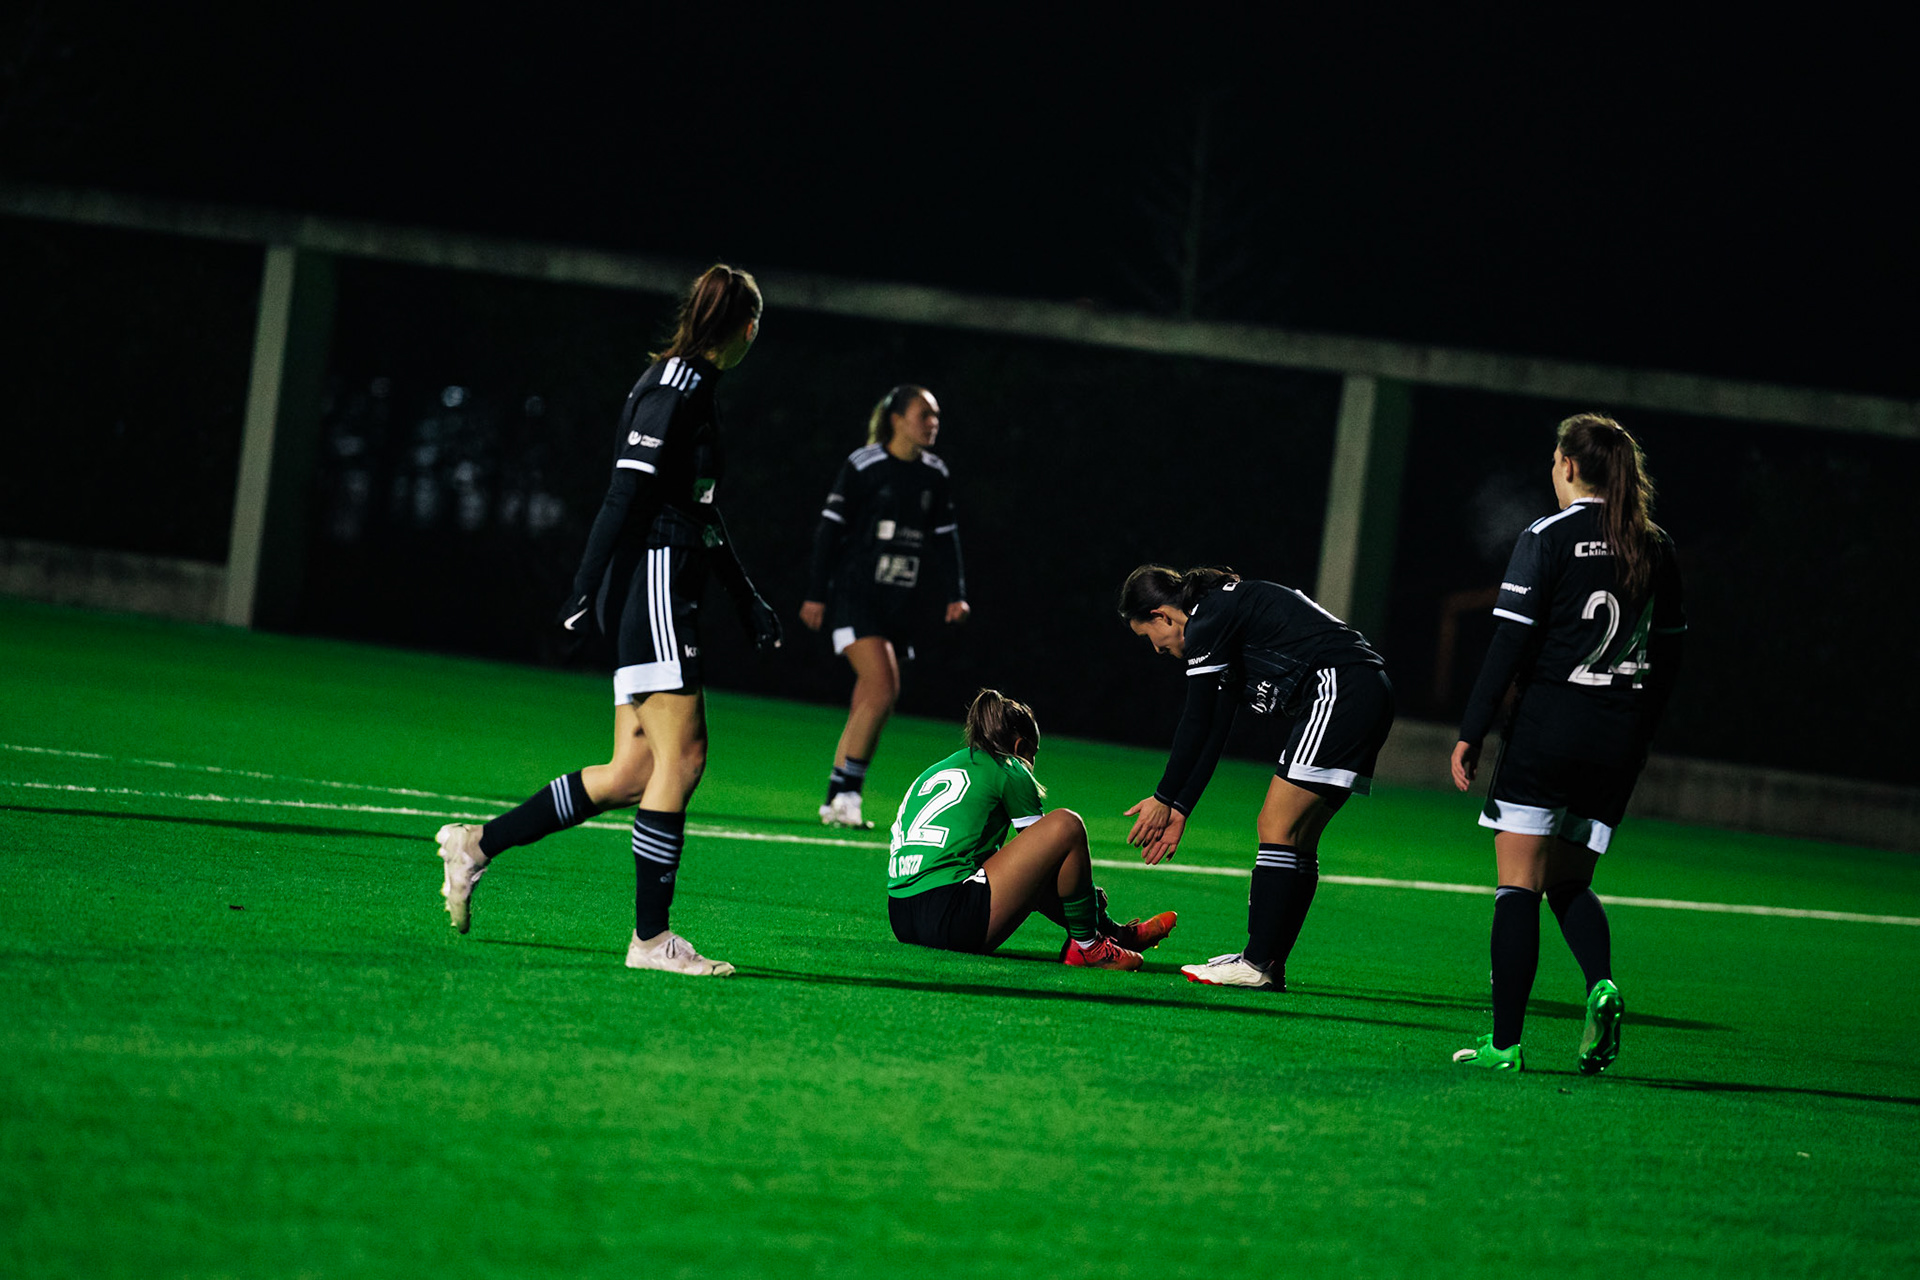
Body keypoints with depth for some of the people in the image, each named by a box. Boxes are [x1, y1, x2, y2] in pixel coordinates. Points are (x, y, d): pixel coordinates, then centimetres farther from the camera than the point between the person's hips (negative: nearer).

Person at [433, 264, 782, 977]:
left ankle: (479, 844, 15)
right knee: (680, 757, -10)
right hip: (651, 584, -10)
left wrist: (747, 600, 28)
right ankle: (650, 938, -7)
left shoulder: (693, 389, 19)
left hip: (667, 593, 10)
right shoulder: (673, 389, -11)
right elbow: (626, 496, -17)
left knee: (633, 774, 6)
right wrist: (586, 593, -20)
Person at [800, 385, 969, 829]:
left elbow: (945, 538, 16)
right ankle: (846, 792, -12)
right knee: (883, 688, -19)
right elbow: (831, 528, -4)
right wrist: (816, 593, -5)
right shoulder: (863, 466, -6)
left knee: (868, 702, 3)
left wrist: (954, 594, 6)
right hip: (856, 593, -6)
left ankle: (838, 800, 9)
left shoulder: (936, 475, 10)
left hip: (903, 604, 6)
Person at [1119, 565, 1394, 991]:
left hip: (1340, 692, -10)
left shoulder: (1207, 620, -6)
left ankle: (1259, 964, -12)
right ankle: (1270, 964, 11)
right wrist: (1180, 808, 26)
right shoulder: (1226, 614, 24)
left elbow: (1196, 724, -4)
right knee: (1295, 839, 11)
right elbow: (1214, 729, 26)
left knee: (1278, 829, -10)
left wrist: (1164, 799, 6)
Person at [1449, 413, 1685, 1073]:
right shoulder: (1657, 550, 8)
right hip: (1619, 738, 5)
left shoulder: (1547, 539, -7)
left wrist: (1471, 732, -5)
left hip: (1547, 722, -5)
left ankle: (1504, 1042, -3)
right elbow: (1669, 653, 11)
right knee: (1569, 881, 17)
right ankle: (1601, 983, -11)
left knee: (1519, 884, 0)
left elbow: (1510, 644, -10)